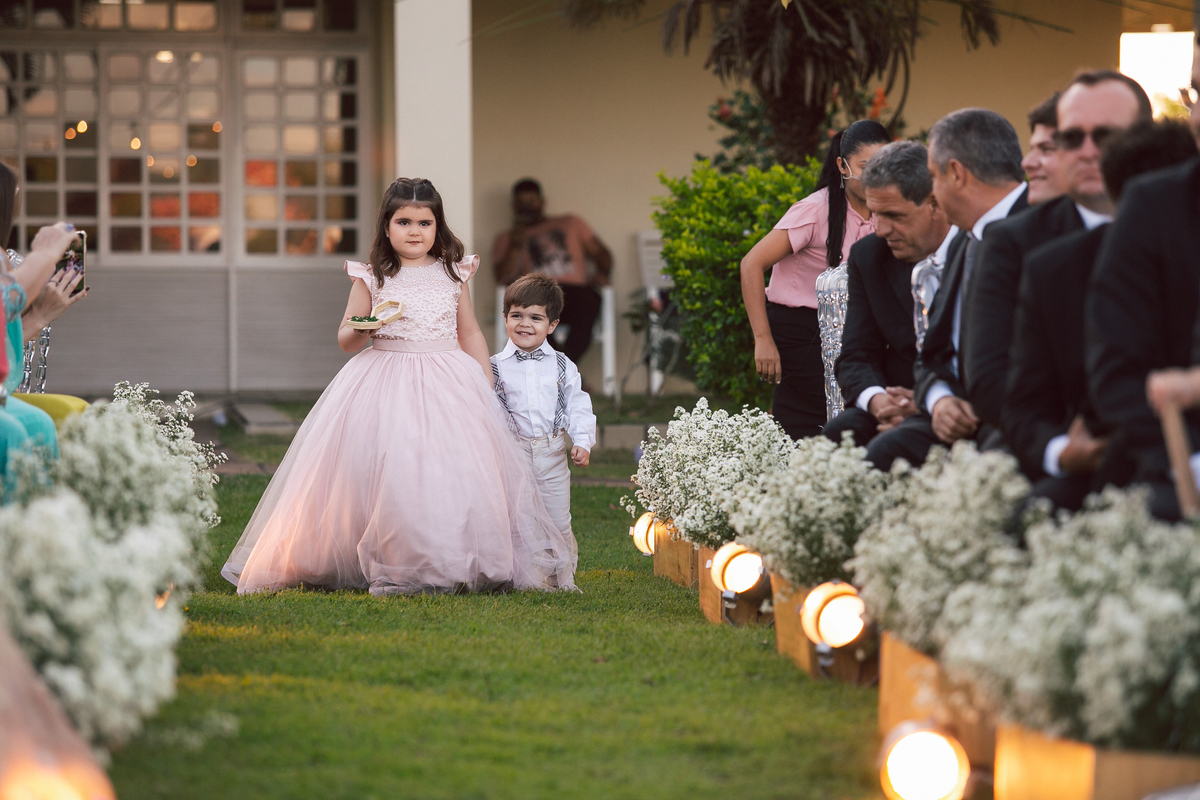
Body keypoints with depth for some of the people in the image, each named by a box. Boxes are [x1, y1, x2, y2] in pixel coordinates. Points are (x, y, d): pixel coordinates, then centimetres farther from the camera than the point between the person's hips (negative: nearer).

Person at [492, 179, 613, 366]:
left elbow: (600, 253, 20)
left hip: (575, 289, 1)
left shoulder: (569, 223, 28)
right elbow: (503, 278, 9)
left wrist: (602, 273, -1)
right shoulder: (506, 239, 24)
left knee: (586, 304, -37)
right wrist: (515, 247, -4)